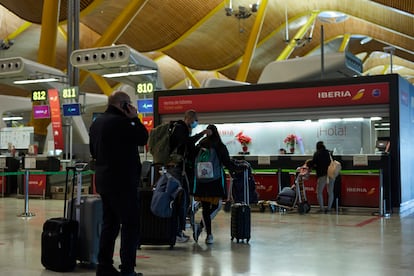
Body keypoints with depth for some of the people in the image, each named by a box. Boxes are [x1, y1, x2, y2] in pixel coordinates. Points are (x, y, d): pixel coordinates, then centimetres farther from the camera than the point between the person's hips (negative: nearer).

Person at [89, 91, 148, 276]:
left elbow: (93, 151, 22)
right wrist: (134, 118, -4)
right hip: (122, 182, -9)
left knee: (110, 223, 14)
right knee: (130, 224, -4)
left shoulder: (96, 123, 14)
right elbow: (143, 138, -11)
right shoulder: (120, 122, -16)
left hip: (104, 181, 9)